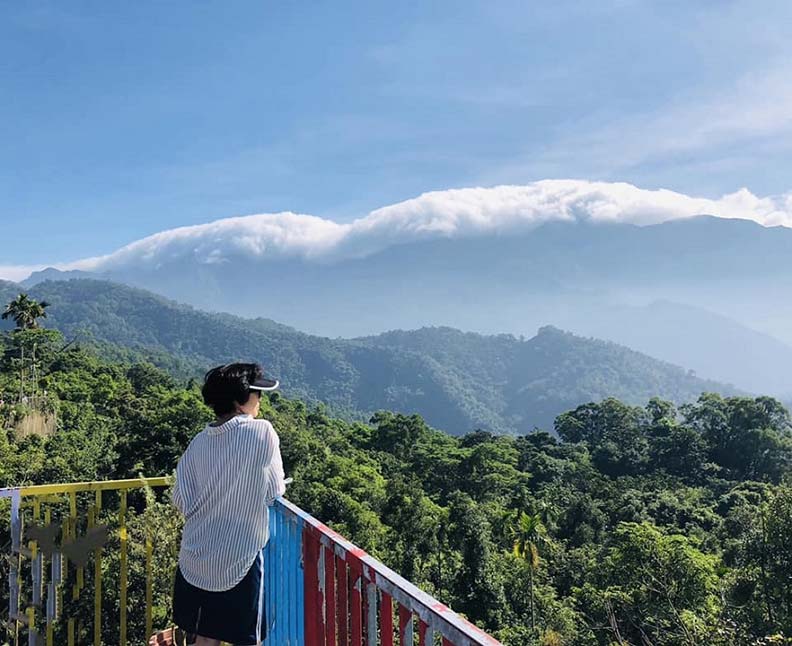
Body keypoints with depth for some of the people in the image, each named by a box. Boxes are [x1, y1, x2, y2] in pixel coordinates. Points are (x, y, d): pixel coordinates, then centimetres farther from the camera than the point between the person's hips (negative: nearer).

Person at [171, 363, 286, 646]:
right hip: (239, 559, -5)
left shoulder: (199, 441, 0)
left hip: (195, 559, 5)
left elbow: (182, 500, 2)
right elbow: (274, 492, -5)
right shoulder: (262, 432, -13)